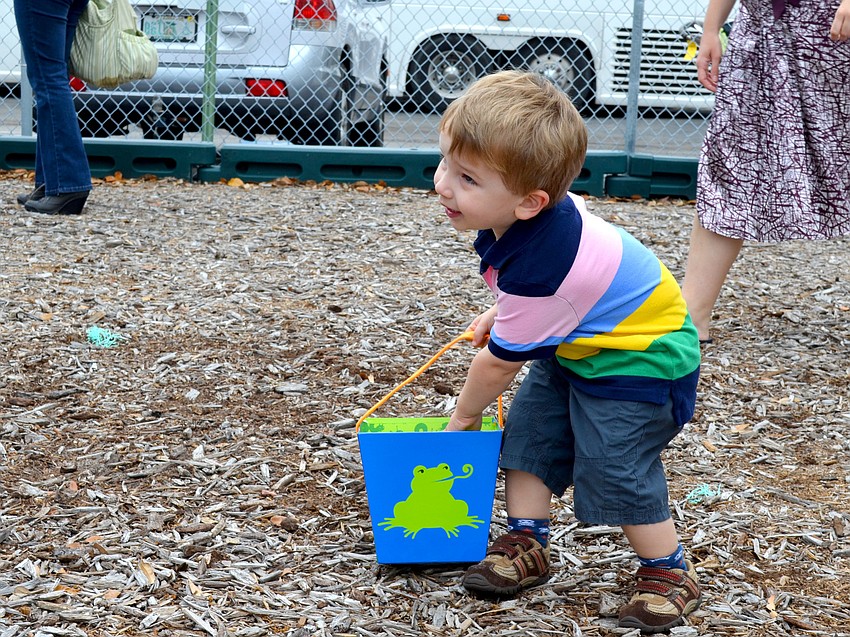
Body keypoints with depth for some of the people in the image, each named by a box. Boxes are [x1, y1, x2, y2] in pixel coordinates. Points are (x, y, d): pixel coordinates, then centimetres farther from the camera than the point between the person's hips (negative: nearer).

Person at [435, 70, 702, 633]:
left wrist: (463, 415, -4)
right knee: (529, 431, 6)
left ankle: (670, 573, 10)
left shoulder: (536, 270, -39)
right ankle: (527, 544, 19)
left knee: (616, 468, -11)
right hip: (574, 344, 10)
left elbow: (499, 363, -22)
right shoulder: (542, 209, -15)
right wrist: (498, 315, 12)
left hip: (639, 356, -10)